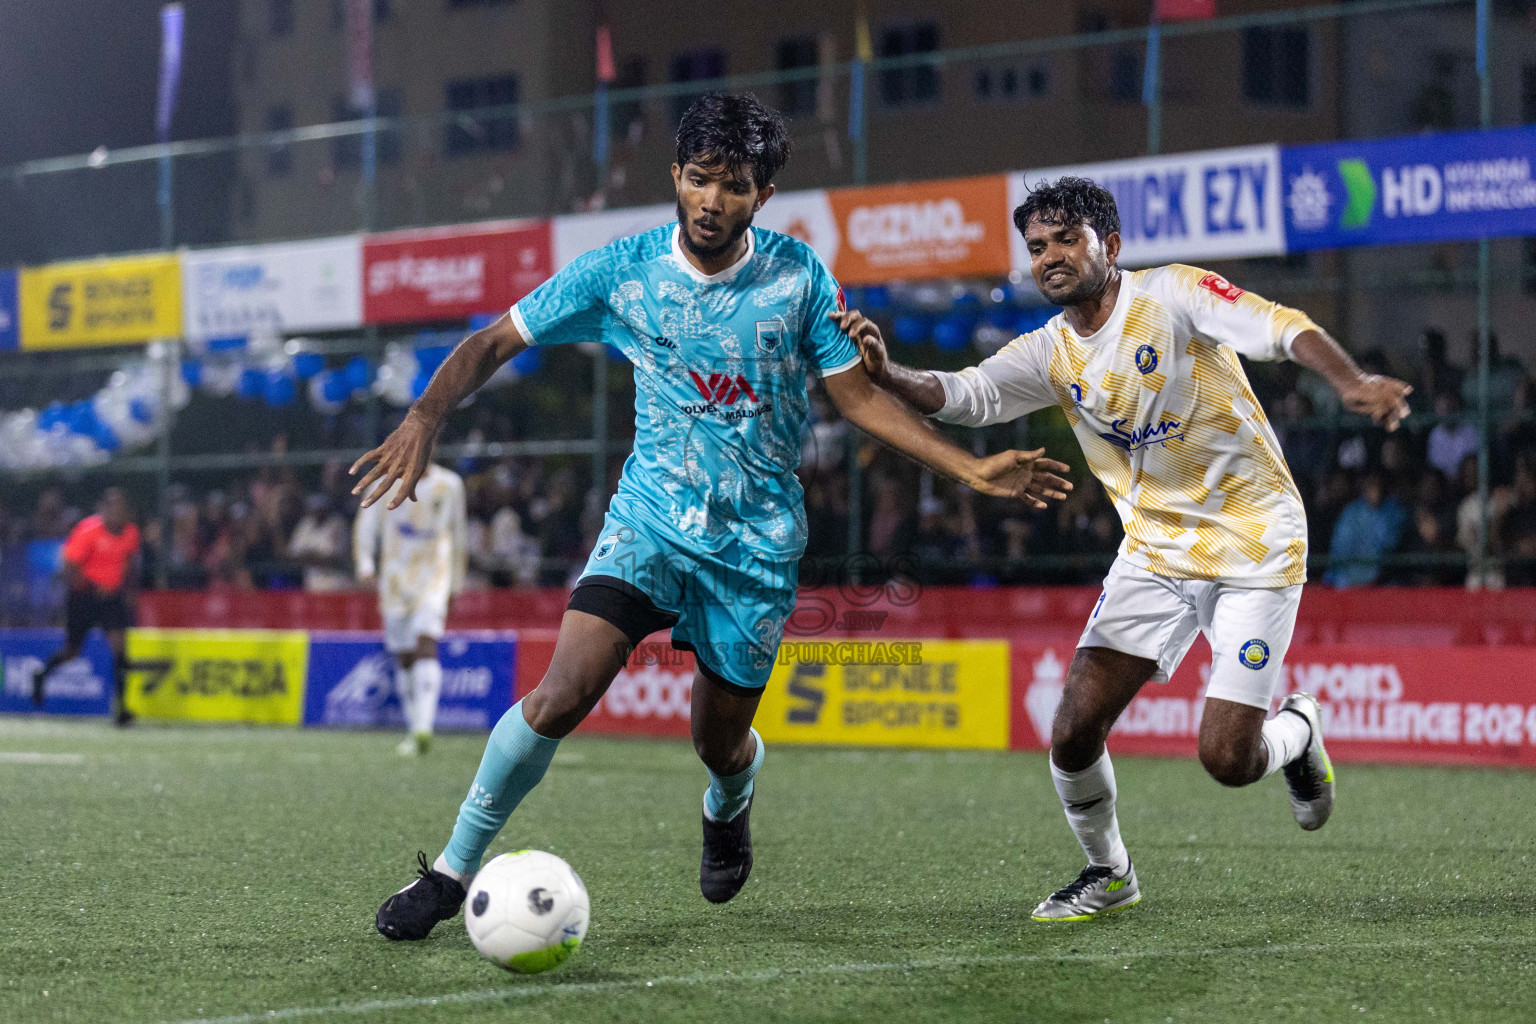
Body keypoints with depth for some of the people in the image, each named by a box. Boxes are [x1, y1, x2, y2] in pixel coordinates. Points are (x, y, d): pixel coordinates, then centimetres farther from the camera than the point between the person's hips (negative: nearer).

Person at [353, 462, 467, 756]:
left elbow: (458, 533, 16)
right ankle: (413, 730, 17)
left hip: (434, 575, -2)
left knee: (426, 643, -22)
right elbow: (365, 525, 5)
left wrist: (457, 580, 20)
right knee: (404, 656, 5)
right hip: (395, 575, 2)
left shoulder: (450, 484, 4)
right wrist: (364, 564, -10)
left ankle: (424, 728, -33)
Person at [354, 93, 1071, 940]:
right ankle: (452, 870, -4)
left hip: (757, 543, 1)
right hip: (650, 520, -1)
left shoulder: (798, 275, -4)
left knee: (721, 743, 8)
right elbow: (494, 343, -1)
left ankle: (730, 803, 48)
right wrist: (427, 415, -19)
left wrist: (970, 469, -5)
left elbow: (857, 394, 3)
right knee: (560, 696, -20)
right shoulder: (620, 272, -6)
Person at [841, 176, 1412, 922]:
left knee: (1226, 761, -10)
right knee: (1073, 733, -8)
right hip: (1155, 549, 5)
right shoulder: (1050, 355, 3)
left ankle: (1297, 732, 26)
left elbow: (1284, 330, -23)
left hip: (1255, 547, -5)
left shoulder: (1172, 295, -12)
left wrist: (1351, 382, -41)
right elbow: (958, 396, -6)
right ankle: (1108, 873, 18)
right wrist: (883, 371, -27)